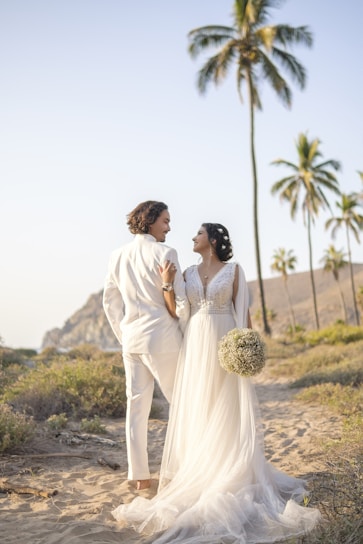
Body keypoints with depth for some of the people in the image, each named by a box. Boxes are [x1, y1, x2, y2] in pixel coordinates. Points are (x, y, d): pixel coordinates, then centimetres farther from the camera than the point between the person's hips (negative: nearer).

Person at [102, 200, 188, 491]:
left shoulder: (118, 255, 7)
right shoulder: (165, 253, -10)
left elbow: (110, 302, 12)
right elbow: (180, 303, -11)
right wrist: (186, 336, 4)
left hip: (131, 339, 6)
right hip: (162, 338, -6)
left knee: (136, 406, 9)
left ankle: (139, 475, 14)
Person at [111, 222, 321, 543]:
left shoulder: (234, 270, 1)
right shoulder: (189, 273, 12)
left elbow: (243, 311, -1)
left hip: (226, 346, -4)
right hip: (196, 348, 4)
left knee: (228, 412, 0)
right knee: (196, 412, 5)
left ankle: (233, 475, 11)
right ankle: (201, 474, 16)